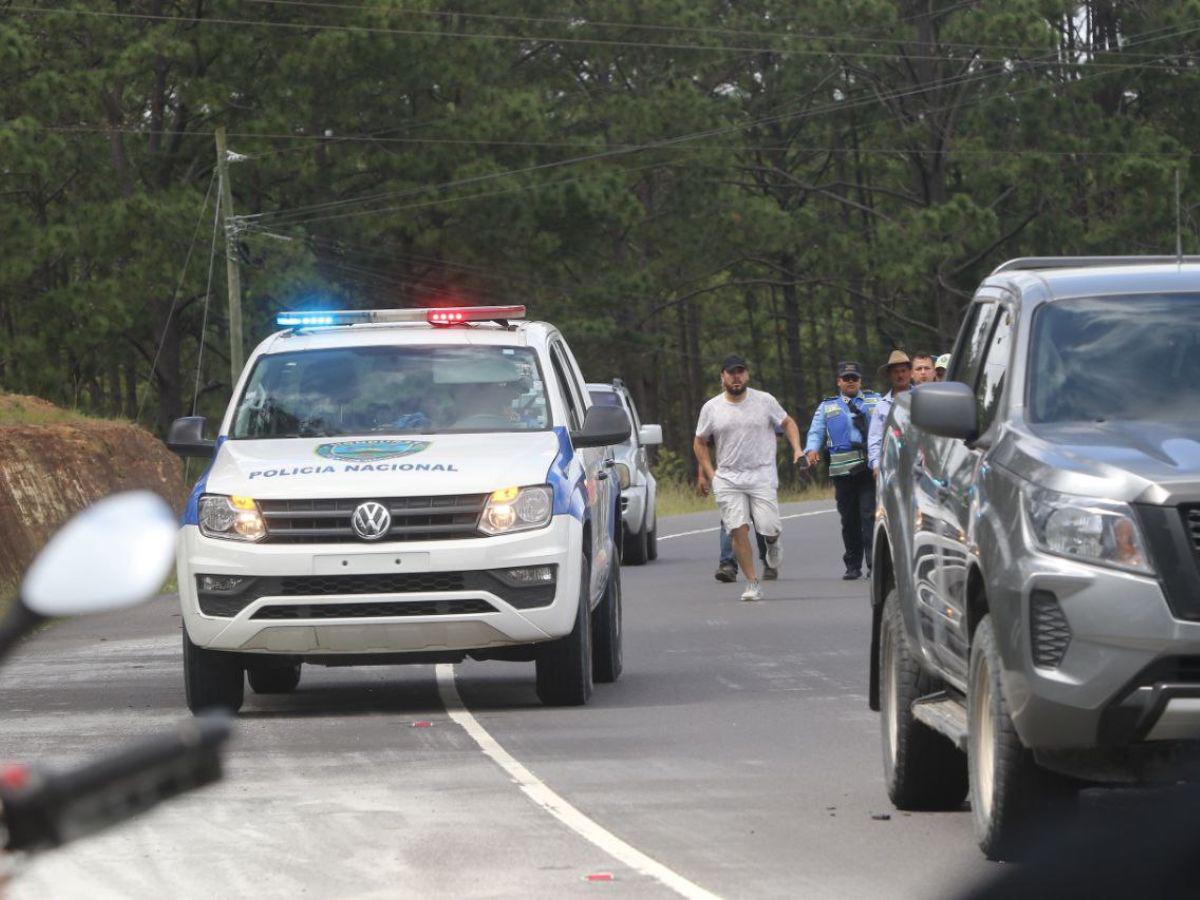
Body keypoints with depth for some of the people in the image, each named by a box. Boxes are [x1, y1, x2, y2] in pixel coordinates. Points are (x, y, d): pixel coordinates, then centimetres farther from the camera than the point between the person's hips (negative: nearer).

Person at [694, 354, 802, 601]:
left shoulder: (765, 401, 1)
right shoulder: (711, 408, 4)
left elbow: (787, 423, 12)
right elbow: (700, 442, 13)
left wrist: (797, 449, -3)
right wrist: (709, 473, 3)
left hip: (762, 476, -1)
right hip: (728, 478, 1)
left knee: (769, 527, -11)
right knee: (738, 530, -9)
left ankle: (772, 543, 28)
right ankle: (753, 583, -2)